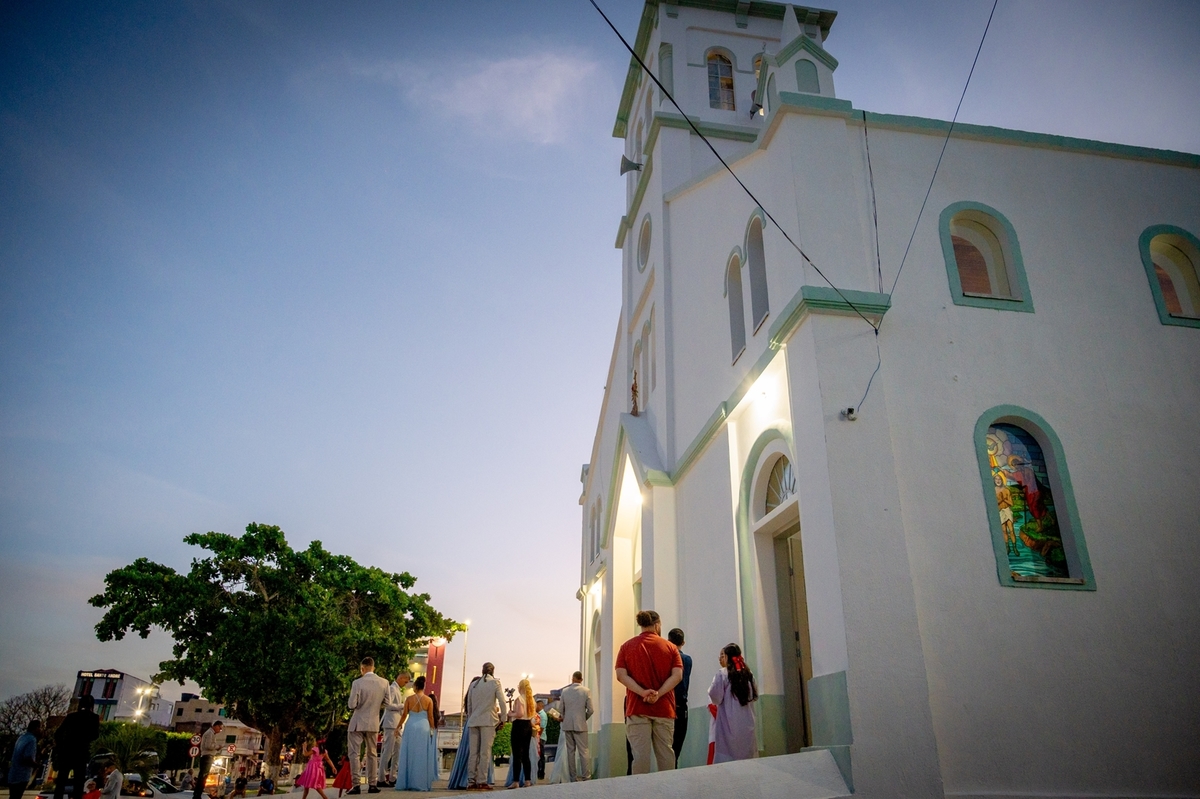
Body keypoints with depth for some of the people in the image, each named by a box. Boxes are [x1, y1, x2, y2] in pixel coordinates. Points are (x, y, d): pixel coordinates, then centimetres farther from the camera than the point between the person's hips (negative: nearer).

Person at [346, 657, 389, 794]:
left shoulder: (357, 683, -15)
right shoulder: (384, 682, -4)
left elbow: (352, 705, -13)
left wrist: (349, 704, 9)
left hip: (358, 722, -4)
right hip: (373, 723, 4)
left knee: (355, 754, 4)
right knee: (372, 754, 14)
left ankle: (356, 785, -1)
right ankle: (372, 785, 14)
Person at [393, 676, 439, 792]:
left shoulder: (409, 699, 0)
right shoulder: (428, 700, -1)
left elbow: (404, 715, 1)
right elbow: (431, 717, 0)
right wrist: (433, 730, 10)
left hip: (410, 727, 1)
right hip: (423, 727, 0)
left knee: (409, 755, 8)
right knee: (422, 756, 5)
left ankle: (407, 782, 10)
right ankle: (420, 783, 5)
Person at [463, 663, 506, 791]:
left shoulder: (473, 684, 13)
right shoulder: (495, 683, 0)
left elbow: (469, 705, 16)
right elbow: (502, 702, -6)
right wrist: (503, 719, 1)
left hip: (473, 721, 4)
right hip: (488, 720, -4)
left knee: (473, 752, 5)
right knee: (485, 752, -3)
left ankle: (472, 781, 3)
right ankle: (482, 782, -7)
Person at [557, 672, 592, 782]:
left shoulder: (565, 691, 1)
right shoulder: (586, 691, -5)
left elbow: (561, 709, 5)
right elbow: (590, 710, -6)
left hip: (567, 725, 2)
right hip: (580, 725, -2)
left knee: (570, 751, 8)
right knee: (583, 751, 1)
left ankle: (572, 777, 8)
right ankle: (586, 776, -4)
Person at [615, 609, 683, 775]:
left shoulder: (627, 646, 6)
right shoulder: (670, 647, 6)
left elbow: (621, 675, -6)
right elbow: (677, 675, -7)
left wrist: (643, 692, -13)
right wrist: (658, 694, -13)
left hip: (637, 707, 0)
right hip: (664, 708, 1)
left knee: (640, 753, -2)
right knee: (665, 752, 7)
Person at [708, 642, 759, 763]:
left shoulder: (722, 673, -9)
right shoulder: (747, 673, 7)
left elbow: (716, 698, -11)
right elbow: (754, 696, 15)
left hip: (729, 723, -5)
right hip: (746, 722, 5)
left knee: (727, 756, -1)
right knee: (747, 753, 9)